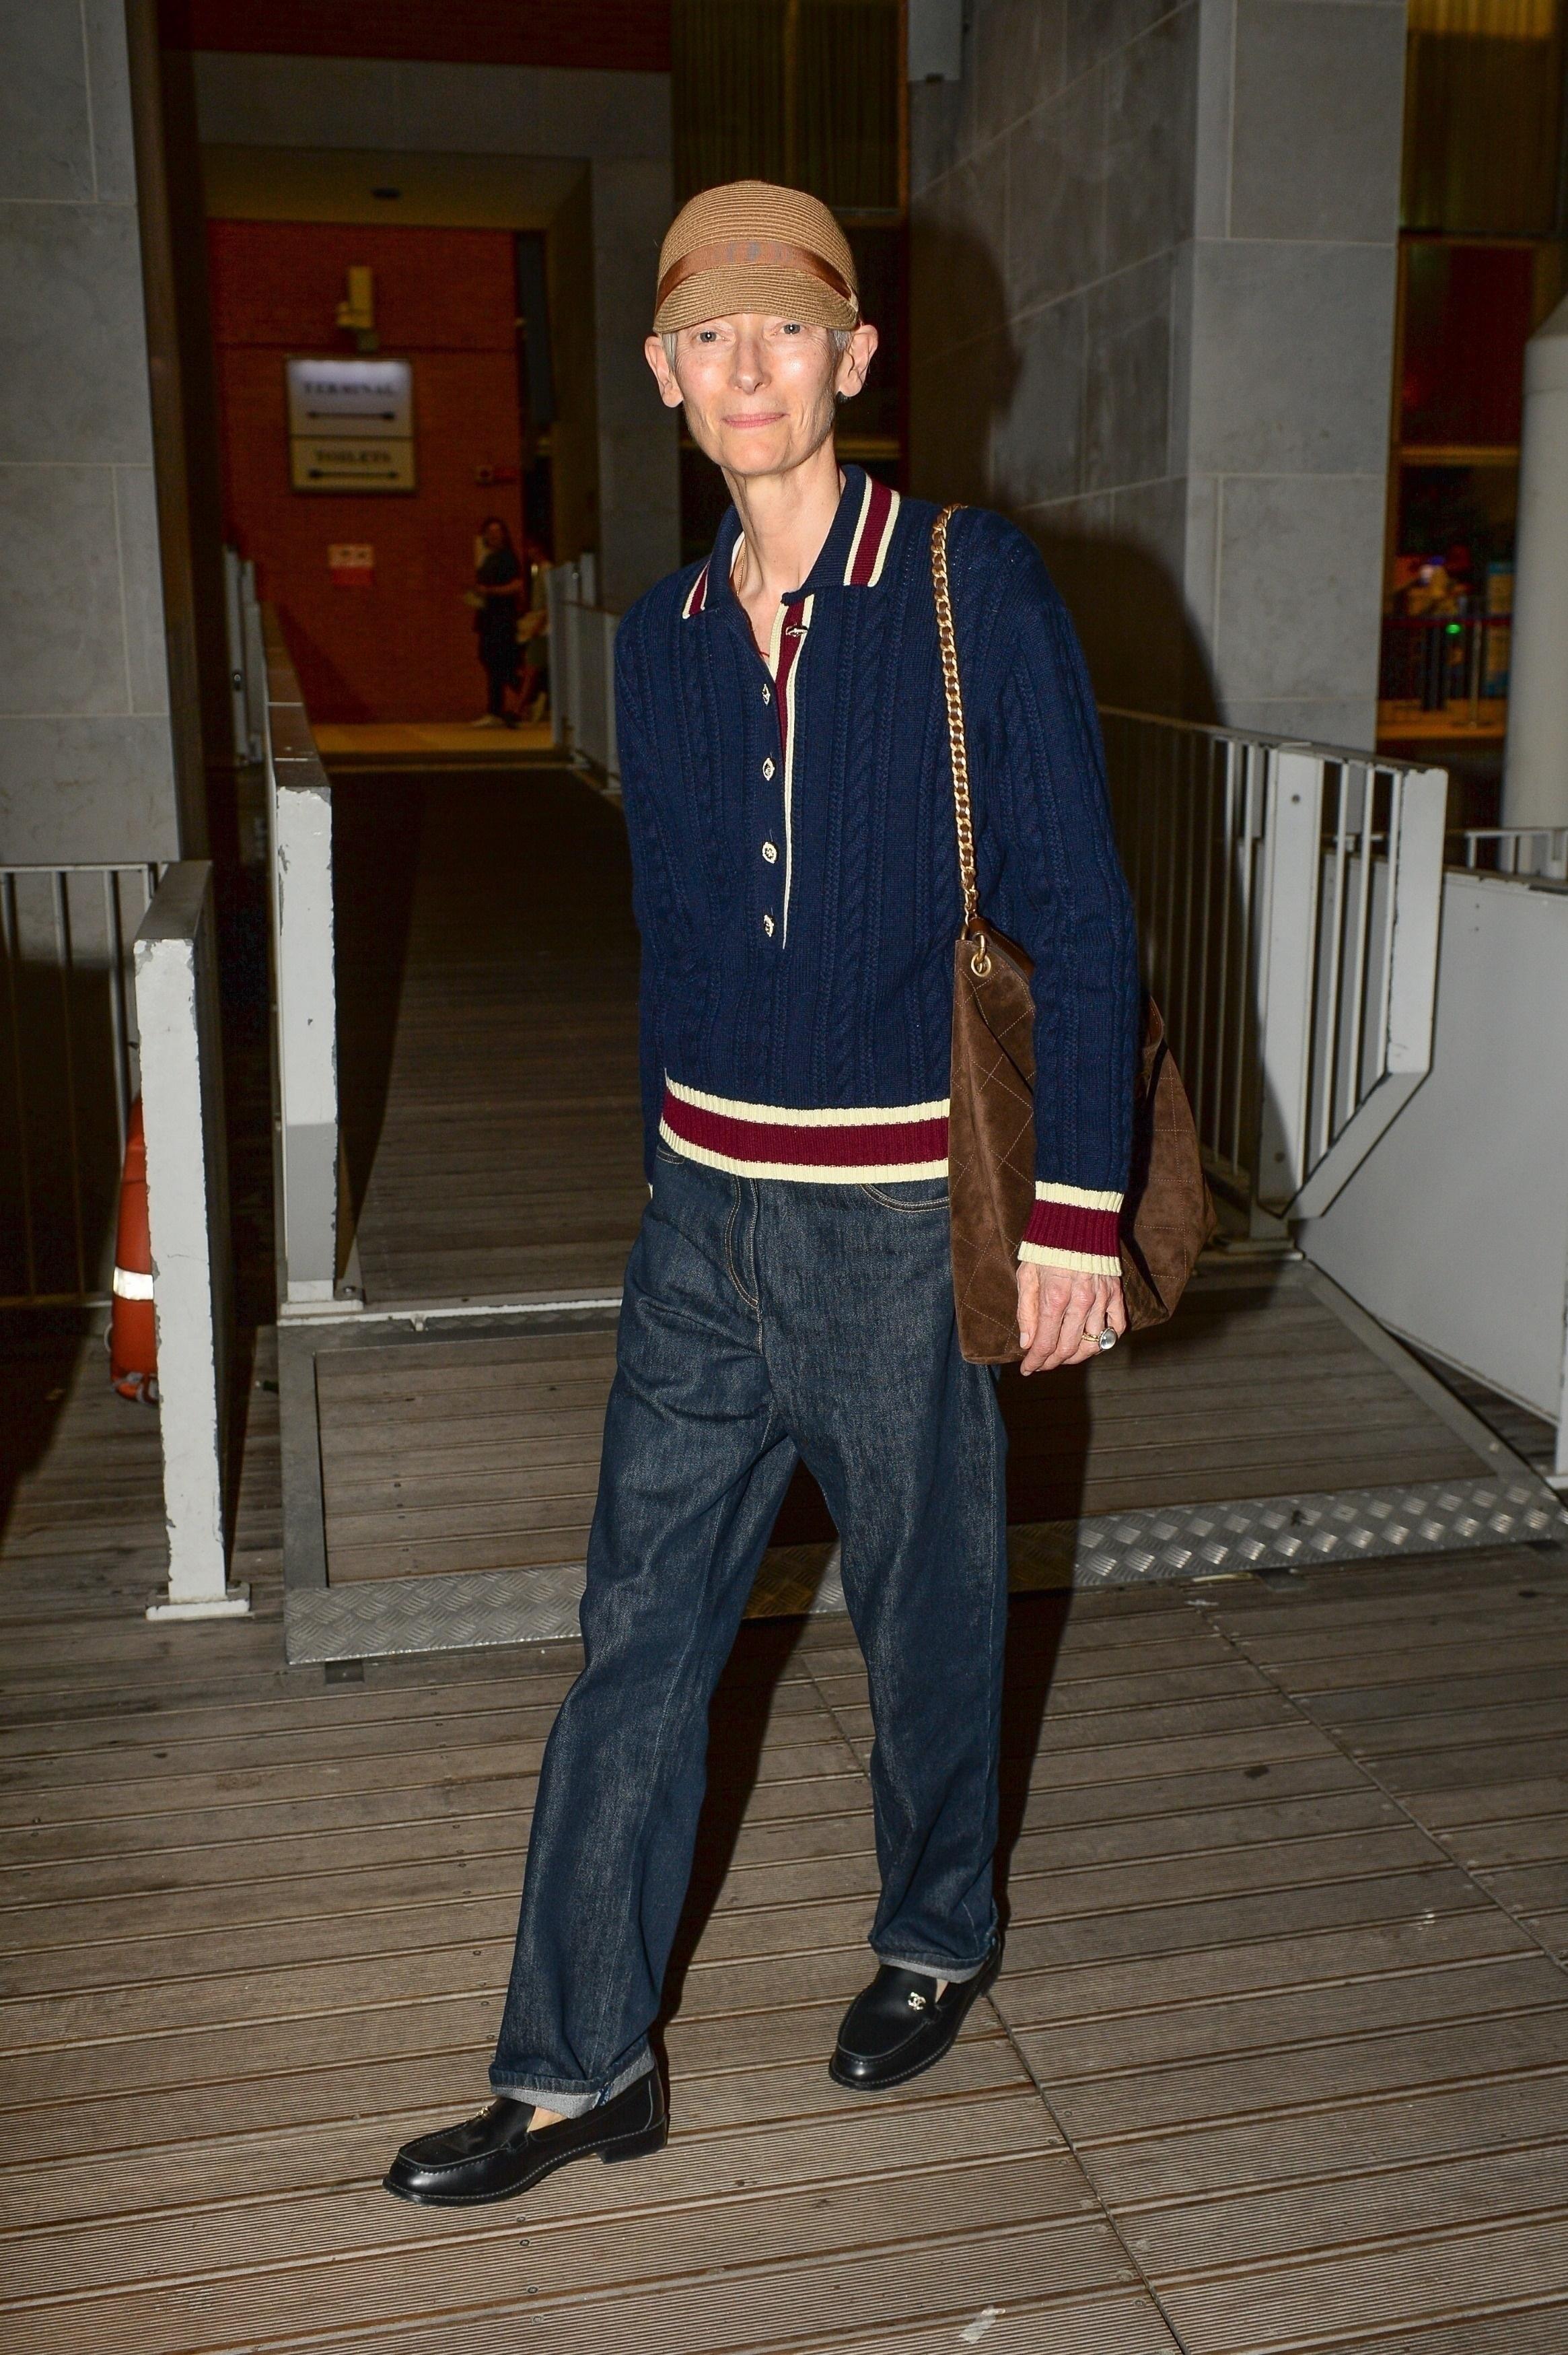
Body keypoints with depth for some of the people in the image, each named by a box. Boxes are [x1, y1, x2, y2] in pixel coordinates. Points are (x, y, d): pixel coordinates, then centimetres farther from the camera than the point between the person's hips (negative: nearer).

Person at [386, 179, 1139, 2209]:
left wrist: (1077, 1209, -13)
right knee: (636, 1636, 8)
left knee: (927, 1623, 13)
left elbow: (1081, 921, -9)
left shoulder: (977, 592, -7)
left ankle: (937, 1940, 40)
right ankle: (580, 2065, 22)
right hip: (702, 1217, 5)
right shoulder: (659, 641, 9)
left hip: (905, 1222, -4)